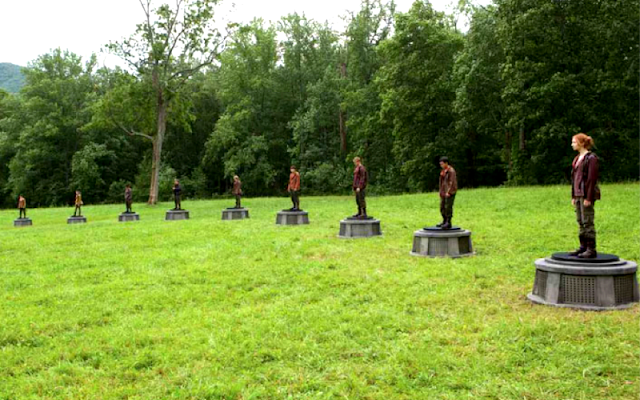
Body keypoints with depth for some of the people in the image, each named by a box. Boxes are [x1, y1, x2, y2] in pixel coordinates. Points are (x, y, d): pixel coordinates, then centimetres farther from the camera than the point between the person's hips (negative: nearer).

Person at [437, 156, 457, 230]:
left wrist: (448, 192, -22)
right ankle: (444, 221, 20)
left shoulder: (451, 171, -13)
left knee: (448, 207, -9)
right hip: (444, 192, 9)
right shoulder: (443, 171, 14)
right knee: (442, 207, 10)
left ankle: (448, 223, -6)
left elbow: (452, 182, -18)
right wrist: (441, 191, 14)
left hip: (450, 192, -9)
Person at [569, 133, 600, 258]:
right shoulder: (577, 158, 15)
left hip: (587, 194, -8)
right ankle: (583, 247, 19)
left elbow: (592, 178, -15)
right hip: (578, 194, 8)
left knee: (587, 222, -5)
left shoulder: (591, 158, -11)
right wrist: (573, 196, 15)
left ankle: (591, 249, 1)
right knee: (580, 221, 12)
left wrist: (588, 198, -18)